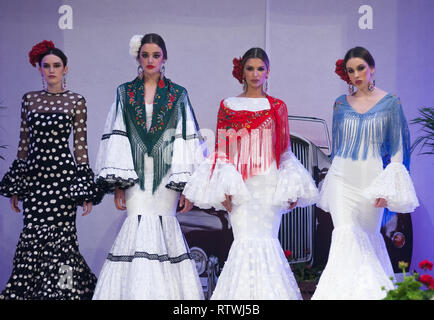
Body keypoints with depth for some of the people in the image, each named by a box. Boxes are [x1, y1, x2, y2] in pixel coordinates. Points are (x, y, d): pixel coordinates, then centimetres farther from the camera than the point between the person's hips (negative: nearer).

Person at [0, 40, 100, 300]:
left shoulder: (76, 101, 2)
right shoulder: (29, 100, 11)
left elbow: (81, 145, 1)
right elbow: (24, 143, 13)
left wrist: (87, 190, -4)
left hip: (63, 173, -3)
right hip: (34, 174, 3)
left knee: (60, 236, -5)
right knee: (33, 237, -2)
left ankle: (61, 290, 9)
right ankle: (32, 291, 11)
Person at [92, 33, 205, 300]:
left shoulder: (178, 95, 8)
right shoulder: (125, 93, 11)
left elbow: (187, 139, 3)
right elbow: (116, 138, 7)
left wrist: (188, 183, -6)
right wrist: (117, 183, -2)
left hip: (166, 175, -1)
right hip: (135, 174, 1)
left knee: (164, 222, -6)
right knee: (138, 223, -8)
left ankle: (164, 291, 4)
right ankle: (137, 291, -1)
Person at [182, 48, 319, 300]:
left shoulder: (278, 107, 9)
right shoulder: (228, 106, 8)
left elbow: (285, 151, 10)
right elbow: (222, 150, 6)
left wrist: (291, 189, 2)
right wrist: (224, 188, -4)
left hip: (270, 183, 0)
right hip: (240, 183, 0)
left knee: (267, 239, -4)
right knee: (246, 239, -7)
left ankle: (267, 291, 8)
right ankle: (244, 290, 4)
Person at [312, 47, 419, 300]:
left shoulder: (390, 102, 0)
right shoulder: (341, 104, 9)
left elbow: (397, 148, -1)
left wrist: (388, 187, -9)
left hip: (371, 179, -2)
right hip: (342, 179, 2)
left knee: (368, 236, 5)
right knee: (346, 234, -10)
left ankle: (372, 289, 18)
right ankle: (347, 290, -9)